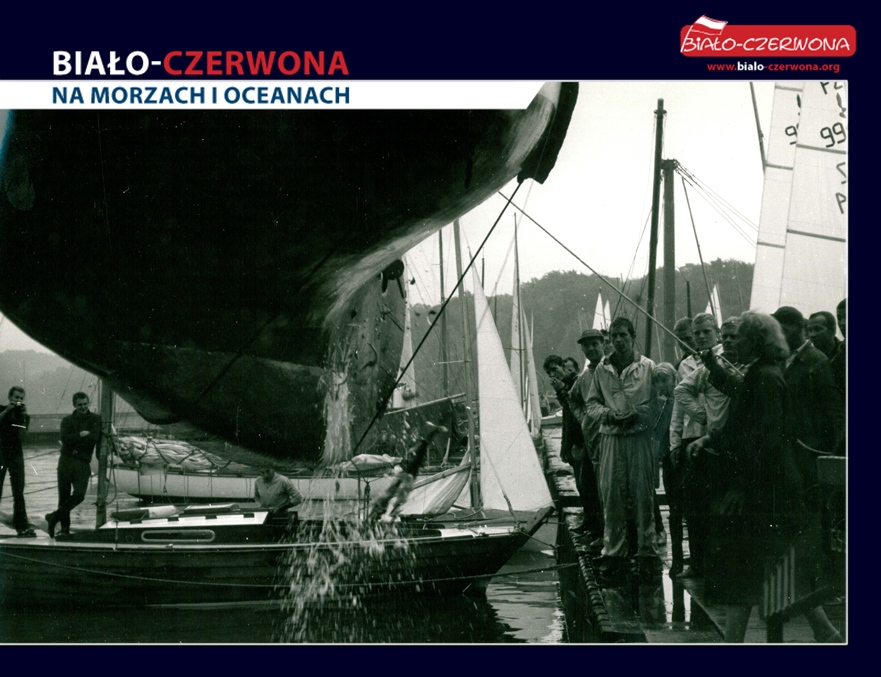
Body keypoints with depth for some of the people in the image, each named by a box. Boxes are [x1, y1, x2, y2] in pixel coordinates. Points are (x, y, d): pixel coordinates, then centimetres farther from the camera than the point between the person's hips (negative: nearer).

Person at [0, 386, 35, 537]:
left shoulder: (24, 416, 11)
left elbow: (21, 435, -3)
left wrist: (23, 416, -11)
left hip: (16, 454, 2)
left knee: (18, 493, -2)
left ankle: (22, 526, -4)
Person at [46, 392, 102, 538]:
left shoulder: (95, 419, 5)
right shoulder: (67, 420, 9)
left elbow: (94, 439, -10)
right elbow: (65, 438, -9)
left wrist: (74, 439, -10)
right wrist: (82, 435, -12)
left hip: (83, 463, -1)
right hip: (66, 460, 1)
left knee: (79, 494, -14)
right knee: (64, 496, 2)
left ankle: (54, 517, 3)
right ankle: (64, 527, 12)